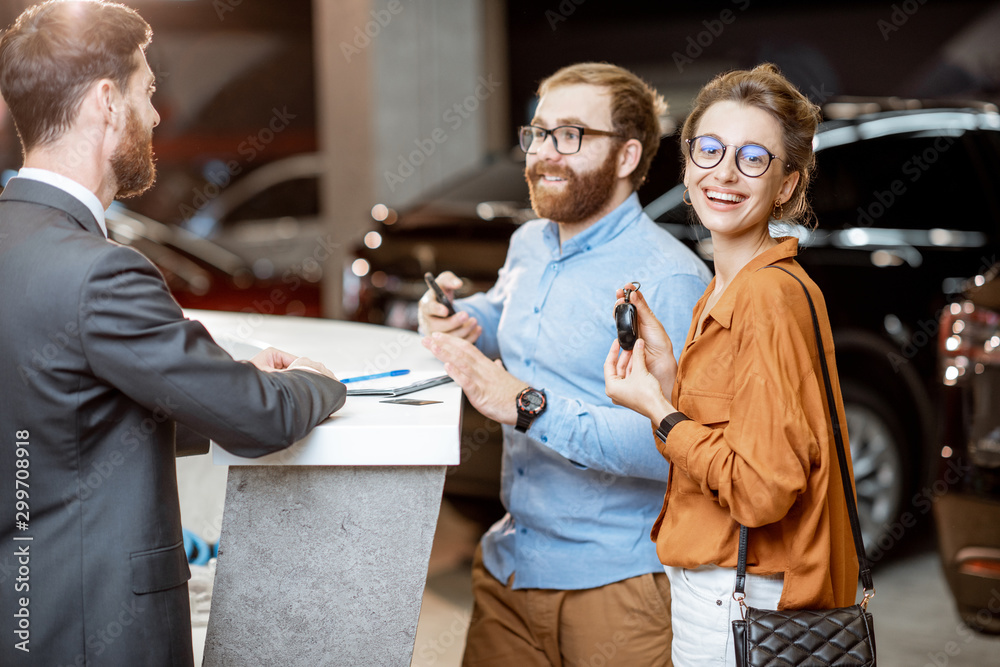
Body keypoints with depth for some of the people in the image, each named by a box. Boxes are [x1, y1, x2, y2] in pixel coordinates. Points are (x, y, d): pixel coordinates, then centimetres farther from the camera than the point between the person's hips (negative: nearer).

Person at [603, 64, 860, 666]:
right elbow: (713, 444, 9)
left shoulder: (772, 298, -20)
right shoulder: (726, 292, 9)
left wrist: (656, 408, -15)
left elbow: (762, 487, -24)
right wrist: (666, 371, -3)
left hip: (740, 605, -9)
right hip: (715, 585, 9)